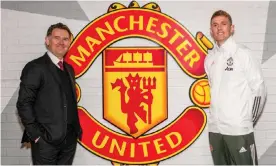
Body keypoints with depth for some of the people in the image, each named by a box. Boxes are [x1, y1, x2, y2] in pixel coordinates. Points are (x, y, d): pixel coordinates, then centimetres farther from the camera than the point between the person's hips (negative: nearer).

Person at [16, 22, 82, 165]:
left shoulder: (69, 69, 14)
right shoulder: (35, 67, -8)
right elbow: (24, 104, -12)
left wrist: (76, 128, 9)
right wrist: (35, 134, -15)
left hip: (70, 138, 7)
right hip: (46, 139, -6)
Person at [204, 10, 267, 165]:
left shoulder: (243, 53, -5)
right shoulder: (209, 58, 10)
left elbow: (259, 89, -4)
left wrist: (250, 121, -1)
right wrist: (218, 117, 11)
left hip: (239, 128, -5)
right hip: (215, 128, 5)